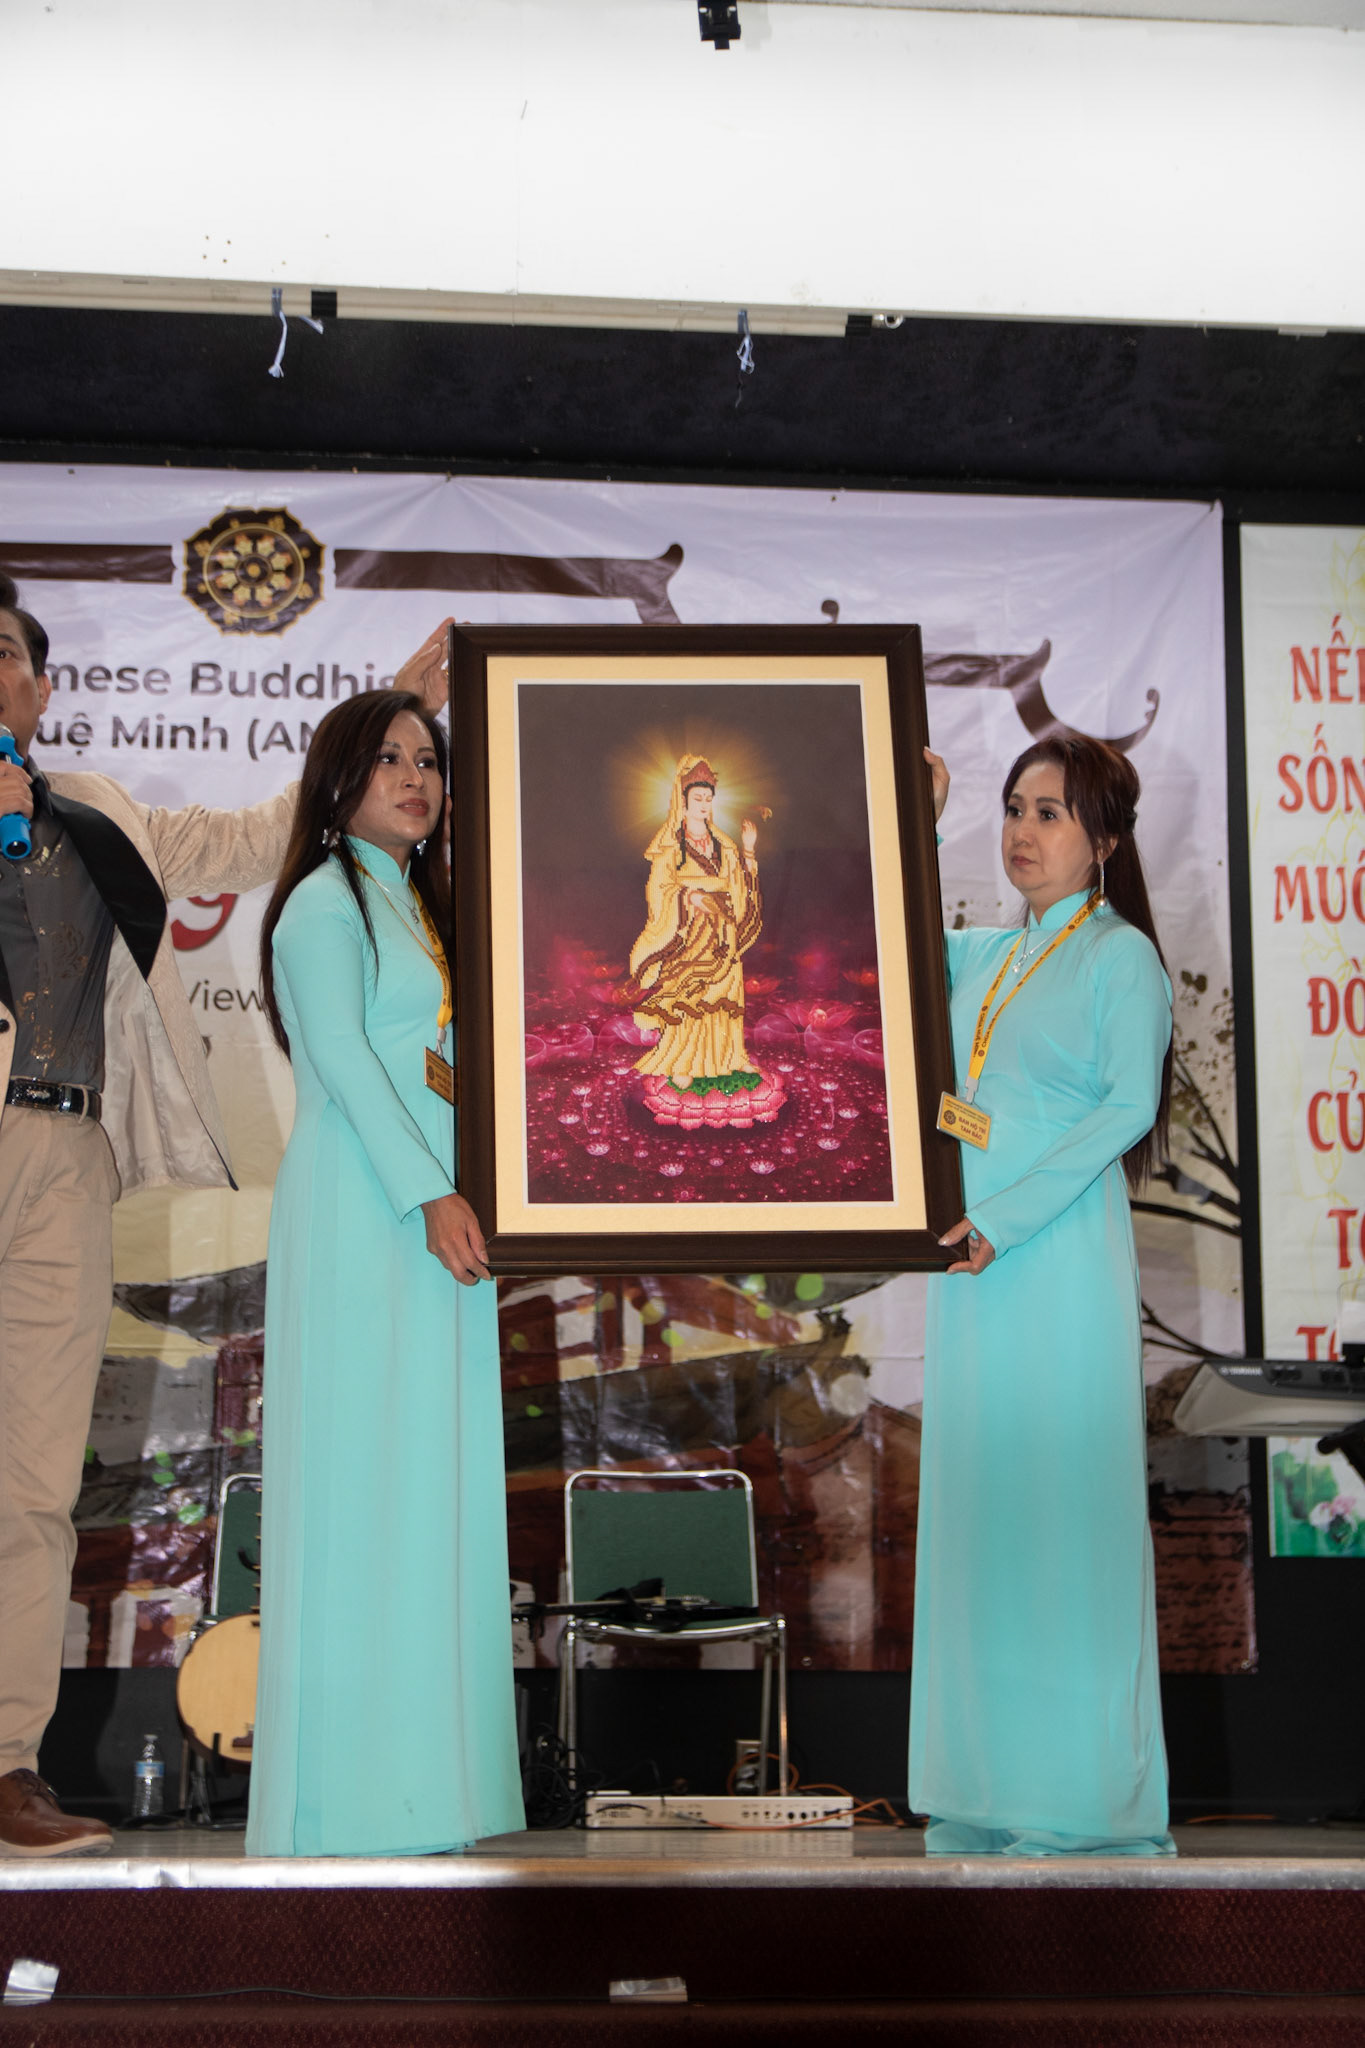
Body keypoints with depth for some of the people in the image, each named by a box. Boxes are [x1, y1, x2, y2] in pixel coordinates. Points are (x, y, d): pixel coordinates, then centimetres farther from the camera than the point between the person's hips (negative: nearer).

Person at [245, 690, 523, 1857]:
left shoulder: (420, 907, 21)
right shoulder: (327, 901, -4)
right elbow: (341, 1058, -13)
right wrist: (429, 1195, -19)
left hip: (436, 1211, 8)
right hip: (362, 1209, -8)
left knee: (437, 1480, 7)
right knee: (363, 1469, -7)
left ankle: (426, 1773, 12)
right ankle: (352, 1778, -1)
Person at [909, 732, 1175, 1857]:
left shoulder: (1120, 955, -3)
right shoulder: (981, 956, 15)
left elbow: (1126, 1106, -12)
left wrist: (1005, 1218, -17)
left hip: (1062, 1256, -7)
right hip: (971, 1263, 7)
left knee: (1063, 1506, -4)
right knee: (974, 1501, 8)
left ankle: (1085, 1797, 6)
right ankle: (991, 1777, 17)